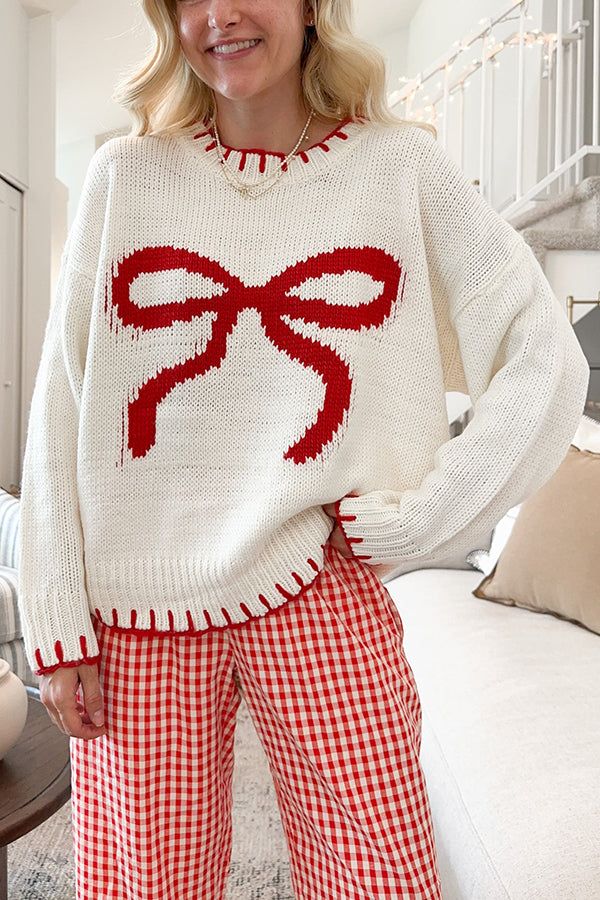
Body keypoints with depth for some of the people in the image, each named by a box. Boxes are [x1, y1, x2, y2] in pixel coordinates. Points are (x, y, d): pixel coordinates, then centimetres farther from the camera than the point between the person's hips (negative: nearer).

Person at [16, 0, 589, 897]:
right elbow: (61, 407, 3)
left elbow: (547, 360, 1)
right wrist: (57, 620, -1)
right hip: (140, 603, 2)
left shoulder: (402, 165, 3)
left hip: (320, 594, 0)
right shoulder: (125, 174, 6)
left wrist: (414, 520, -6)